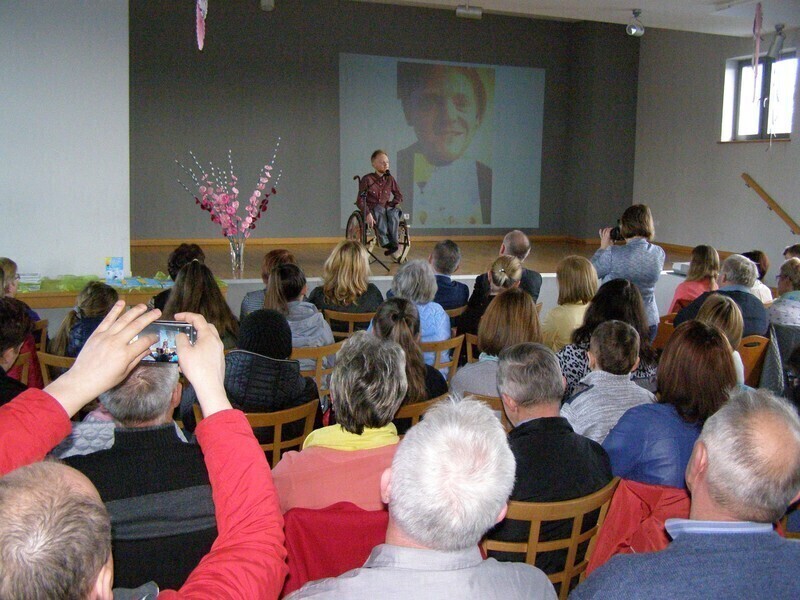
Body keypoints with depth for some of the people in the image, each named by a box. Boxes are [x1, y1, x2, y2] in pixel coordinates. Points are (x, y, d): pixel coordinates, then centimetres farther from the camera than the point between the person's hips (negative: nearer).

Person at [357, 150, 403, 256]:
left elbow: (399, 196, 19)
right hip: (372, 208, -3)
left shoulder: (390, 179, 10)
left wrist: (391, 204, -3)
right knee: (380, 212, -39)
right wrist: (368, 214, -22)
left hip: (387, 207, 3)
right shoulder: (367, 179, -2)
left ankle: (393, 243, -32)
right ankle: (385, 243, -42)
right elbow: (360, 200, -6)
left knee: (393, 213, -33)